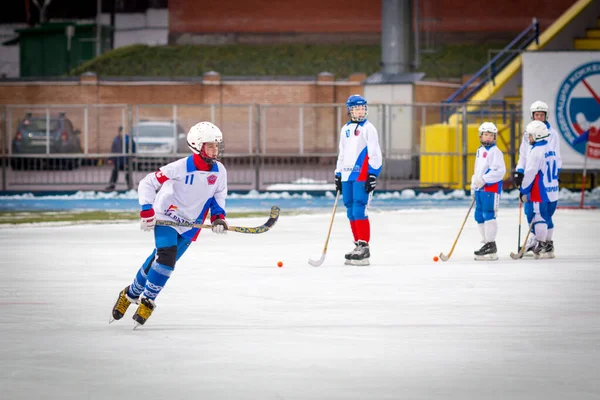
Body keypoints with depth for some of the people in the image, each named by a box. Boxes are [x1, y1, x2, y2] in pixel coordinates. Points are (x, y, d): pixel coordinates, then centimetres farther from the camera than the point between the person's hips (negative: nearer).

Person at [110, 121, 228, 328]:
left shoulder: (219, 171, -8)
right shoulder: (181, 167, -23)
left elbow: (219, 194, 11)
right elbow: (147, 183, -17)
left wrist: (218, 216, -5)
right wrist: (147, 211, -22)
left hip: (190, 224, 5)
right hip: (166, 217, -5)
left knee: (161, 260, 5)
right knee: (166, 255, -21)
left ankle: (133, 294, 20)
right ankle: (130, 295, -7)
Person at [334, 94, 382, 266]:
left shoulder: (368, 128, -3)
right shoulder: (345, 130, 17)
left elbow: (375, 153, -8)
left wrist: (373, 175, -15)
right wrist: (338, 175, 20)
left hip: (362, 176, -7)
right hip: (347, 176, 7)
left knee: (359, 211, -14)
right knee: (351, 213, 7)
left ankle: (364, 247, -14)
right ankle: (358, 245, 13)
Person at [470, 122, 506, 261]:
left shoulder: (495, 151, -8)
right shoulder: (480, 151, 19)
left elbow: (500, 170, -18)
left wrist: (484, 179, -22)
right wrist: (473, 186, 22)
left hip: (491, 188, -9)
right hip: (480, 188, 9)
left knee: (489, 215, -11)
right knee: (479, 217, 10)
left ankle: (492, 247, -10)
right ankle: (486, 243, 17)